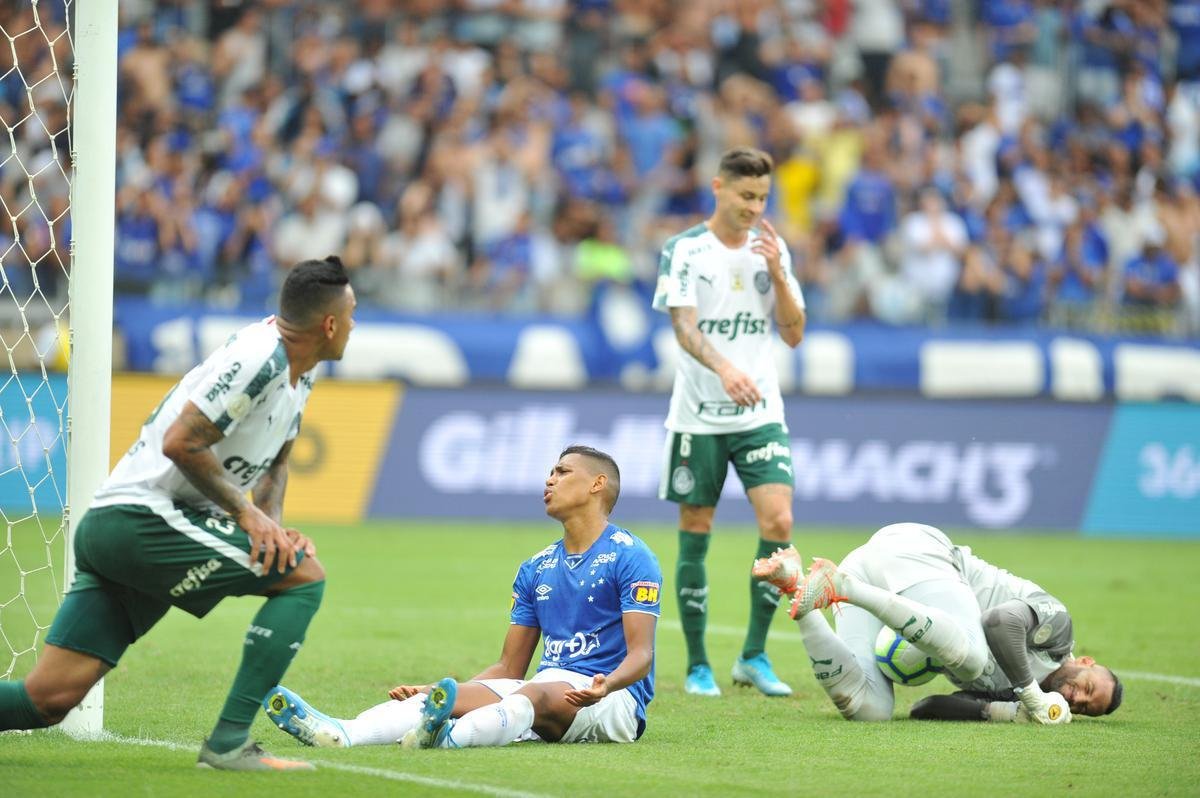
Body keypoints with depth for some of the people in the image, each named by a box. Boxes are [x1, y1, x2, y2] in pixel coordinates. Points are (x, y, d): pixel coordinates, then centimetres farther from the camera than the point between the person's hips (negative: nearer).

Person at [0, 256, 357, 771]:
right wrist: (245, 512, -12)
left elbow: (275, 460, 27)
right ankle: (228, 742, -11)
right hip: (141, 519, -9)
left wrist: (271, 522, 7)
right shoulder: (258, 358, -16)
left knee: (48, 700, 0)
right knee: (304, 574, -10)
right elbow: (180, 443, -20)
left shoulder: (299, 372, 15)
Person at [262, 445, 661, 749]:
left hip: (612, 699, -6)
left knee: (537, 694, -39)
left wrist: (604, 686, -35)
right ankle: (340, 733, -45)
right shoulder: (535, 570, 20)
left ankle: (450, 736, -71)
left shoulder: (631, 557, -2)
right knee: (456, 695, -21)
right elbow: (509, 668, 20)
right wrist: (432, 692, 8)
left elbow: (640, 653, -12)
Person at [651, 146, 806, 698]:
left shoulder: (772, 249, 7)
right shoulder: (684, 251, -5)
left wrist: (777, 273, -8)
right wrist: (725, 369, -35)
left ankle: (754, 656, -1)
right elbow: (684, 328, -16)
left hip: (761, 414, 3)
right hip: (698, 418, -3)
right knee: (695, 536, 2)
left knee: (778, 522, -12)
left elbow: (794, 335, 7)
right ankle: (697, 665, 12)